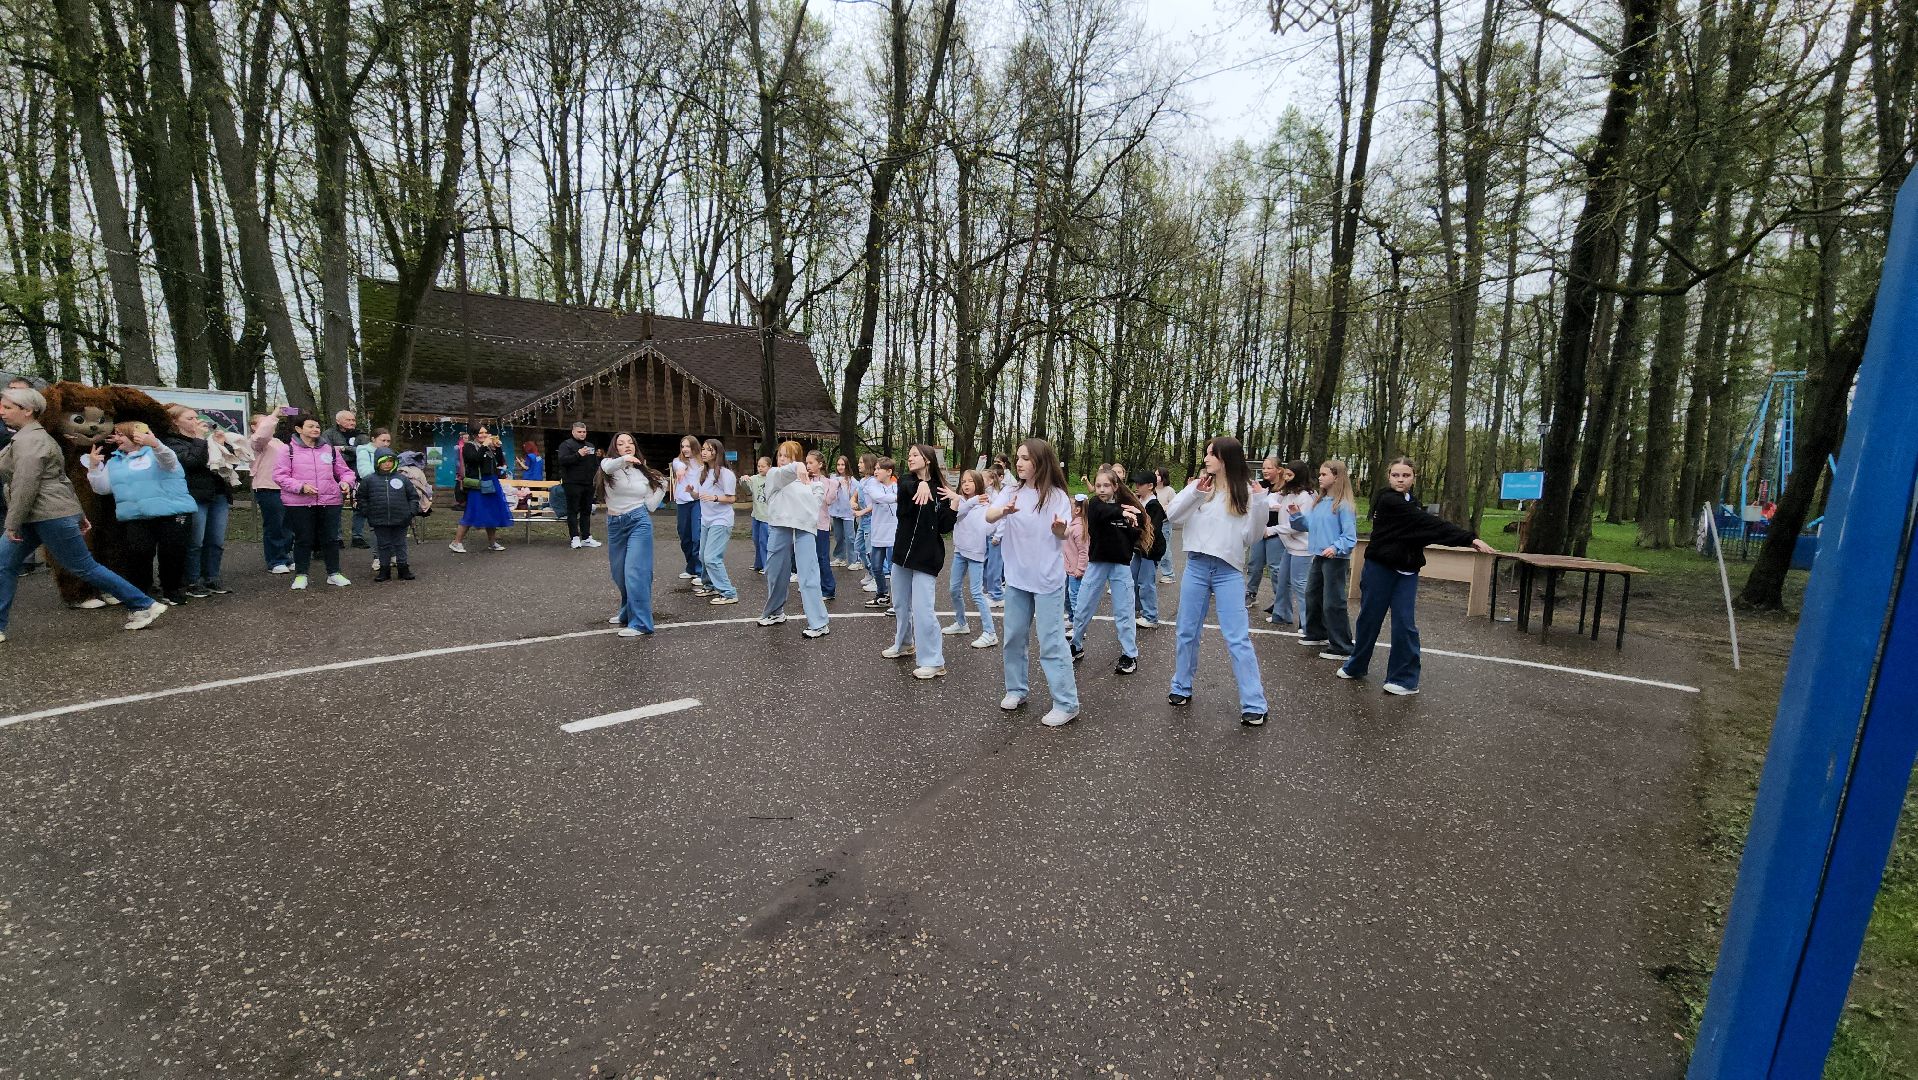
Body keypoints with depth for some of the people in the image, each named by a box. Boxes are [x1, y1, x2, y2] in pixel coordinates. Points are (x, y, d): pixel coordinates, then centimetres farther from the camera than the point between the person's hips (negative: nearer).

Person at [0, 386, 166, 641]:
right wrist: (78, 514, 21)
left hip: (51, 516, -10)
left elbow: (26, 486, -20)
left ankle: (144, 606, 0)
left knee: (85, 568, -5)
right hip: (36, 518, 10)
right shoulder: (32, 437, 18)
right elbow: (60, 478, 20)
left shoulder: (29, 440, -15)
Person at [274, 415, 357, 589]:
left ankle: (334, 573, 18)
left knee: (331, 538, 7)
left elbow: (345, 471, 16)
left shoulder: (330, 449, 11)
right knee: (303, 540, 5)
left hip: (329, 502, 2)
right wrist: (301, 486, -16)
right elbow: (279, 475, -2)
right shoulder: (290, 450, 2)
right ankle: (300, 575, 18)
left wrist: (346, 482, -6)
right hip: (300, 503, -2)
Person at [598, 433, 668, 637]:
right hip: (615, 524, 2)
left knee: (635, 572, -12)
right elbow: (608, 467, -27)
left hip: (639, 522, -2)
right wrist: (623, 459, -47)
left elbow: (650, 505, 7)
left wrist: (662, 487, 1)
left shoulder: (644, 472, 10)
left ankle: (641, 624, -13)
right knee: (619, 574, 14)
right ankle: (627, 614, 35)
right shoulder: (609, 465, 2)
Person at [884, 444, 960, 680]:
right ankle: (904, 644, 41)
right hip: (903, 552, 5)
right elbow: (905, 488, -25)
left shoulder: (940, 490, -4)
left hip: (927, 557, -4)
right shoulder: (906, 482, 2)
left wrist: (955, 503, -19)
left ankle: (934, 662, -1)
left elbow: (945, 527, -7)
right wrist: (921, 484, -46)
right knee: (902, 605, 19)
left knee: (922, 609, -10)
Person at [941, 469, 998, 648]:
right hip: (959, 550, 6)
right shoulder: (960, 501, 2)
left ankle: (989, 633, -3)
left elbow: (988, 530, -20)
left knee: (977, 594, -8)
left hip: (975, 552, -6)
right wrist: (972, 502, -36)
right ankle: (960, 623, 34)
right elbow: (956, 514, -21)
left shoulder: (985, 504, -9)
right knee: (955, 590, 15)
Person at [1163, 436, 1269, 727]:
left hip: (1229, 572, -3)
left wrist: (1260, 505, -15)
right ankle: (1182, 688, 29)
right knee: (1187, 632, 12)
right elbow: (1172, 516, -5)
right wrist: (1194, 492, -16)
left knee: (1237, 638, -4)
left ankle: (1254, 705, 4)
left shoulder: (1246, 493, -2)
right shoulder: (1199, 486, 4)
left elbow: (1251, 537, -2)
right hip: (1196, 567, 3)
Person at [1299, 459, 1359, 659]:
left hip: (1335, 559, -9)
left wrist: (1336, 548, -31)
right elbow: (1308, 524, 14)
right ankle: (1315, 633, 38)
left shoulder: (1343, 505, -15)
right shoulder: (1319, 502, 9)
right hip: (1318, 557, 9)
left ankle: (1342, 648, 5)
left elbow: (1350, 536, -16)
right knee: (1312, 595, 20)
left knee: (1333, 603, -4)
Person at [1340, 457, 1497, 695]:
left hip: (1406, 571, 5)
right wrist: (1470, 538, -22)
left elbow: (1421, 530, 6)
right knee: (1369, 618, 6)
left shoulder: (1410, 502, 11)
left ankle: (1404, 678, 7)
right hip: (1380, 568, -5)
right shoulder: (1388, 502, -14)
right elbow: (1429, 523, -20)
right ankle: (1356, 666, 24)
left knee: (1405, 623, -1)